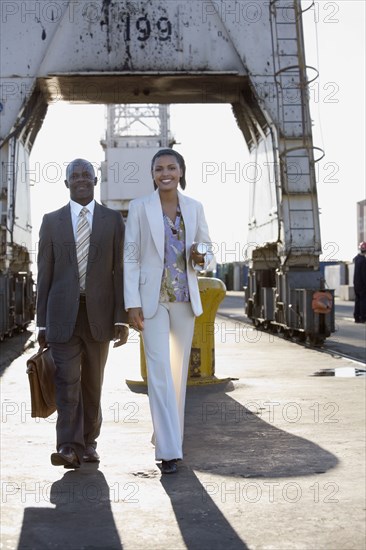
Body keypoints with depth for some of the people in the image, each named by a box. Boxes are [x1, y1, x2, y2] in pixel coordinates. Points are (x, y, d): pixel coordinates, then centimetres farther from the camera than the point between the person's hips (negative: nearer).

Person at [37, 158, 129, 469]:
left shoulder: (113, 220, 6)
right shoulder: (52, 221, 7)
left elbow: (120, 271, 3)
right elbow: (45, 274, 7)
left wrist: (122, 318, -4)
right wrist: (42, 324, 4)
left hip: (99, 313, 1)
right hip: (63, 313, 0)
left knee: (93, 382, 9)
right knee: (67, 380, -10)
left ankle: (89, 443, 21)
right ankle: (69, 448, -11)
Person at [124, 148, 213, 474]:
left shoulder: (194, 207, 7)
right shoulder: (140, 207, -2)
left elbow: (206, 248, 15)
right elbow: (130, 257, -4)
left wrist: (201, 257, -10)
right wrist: (132, 303, -11)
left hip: (185, 299, 3)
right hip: (152, 299, -3)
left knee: (179, 370, 11)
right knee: (159, 371, -9)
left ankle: (170, 433, 27)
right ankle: (169, 449, -7)